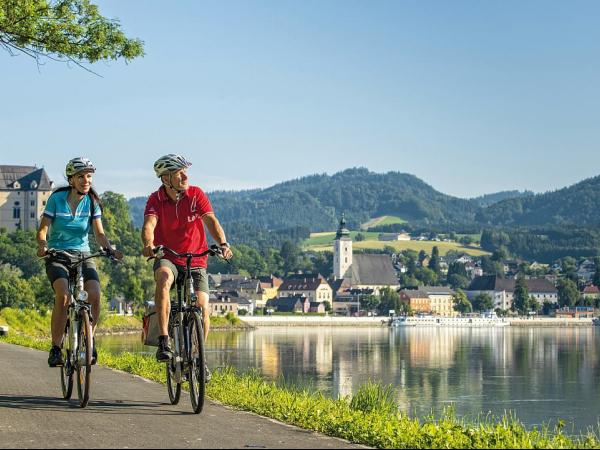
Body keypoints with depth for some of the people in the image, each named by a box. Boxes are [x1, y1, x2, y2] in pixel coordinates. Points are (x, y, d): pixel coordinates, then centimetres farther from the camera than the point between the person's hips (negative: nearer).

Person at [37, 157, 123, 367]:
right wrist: (42, 245, -30)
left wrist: (110, 249, -24)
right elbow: (43, 229, -8)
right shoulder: (57, 198, -5)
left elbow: (99, 233, -4)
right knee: (63, 295, -30)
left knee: (94, 295, -23)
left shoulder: (92, 202, 1)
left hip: (82, 255, 3)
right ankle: (55, 349, -21)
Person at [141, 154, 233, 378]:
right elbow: (149, 225, -26)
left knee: (203, 309, -13)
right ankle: (163, 342, -38)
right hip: (167, 258, -1)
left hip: (195, 260, 1)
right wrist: (148, 244, -48)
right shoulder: (156, 200, -9)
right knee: (163, 279, -36)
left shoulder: (196, 194, -7)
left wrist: (223, 244, -37)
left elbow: (211, 221, -18)